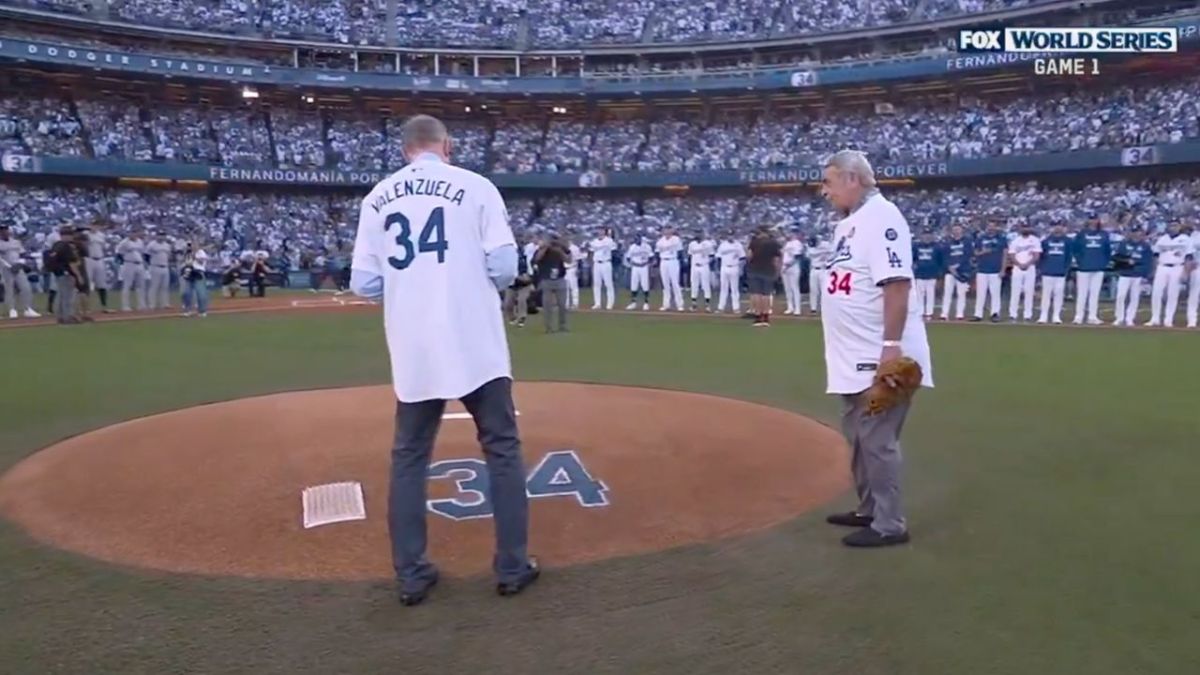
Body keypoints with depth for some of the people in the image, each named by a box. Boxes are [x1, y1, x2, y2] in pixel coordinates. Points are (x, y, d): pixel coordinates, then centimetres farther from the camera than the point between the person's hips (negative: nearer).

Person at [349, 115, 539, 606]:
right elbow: (504, 267, -8)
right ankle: (513, 567, 14)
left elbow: (364, 284, 4)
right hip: (474, 344, -3)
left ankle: (411, 575, 17)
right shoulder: (475, 186, -1)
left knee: (409, 457, 14)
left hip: (413, 351, 3)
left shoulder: (377, 198, 8)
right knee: (502, 448, 9)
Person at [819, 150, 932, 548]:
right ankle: (869, 510, 32)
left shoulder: (880, 216, -15)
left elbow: (897, 283, -23)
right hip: (855, 357, 10)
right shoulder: (848, 223, 16)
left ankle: (889, 525, 8)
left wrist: (892, 345, -27)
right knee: (858, 437, 18)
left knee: (878, 439, -4)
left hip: (878, 356, -10)